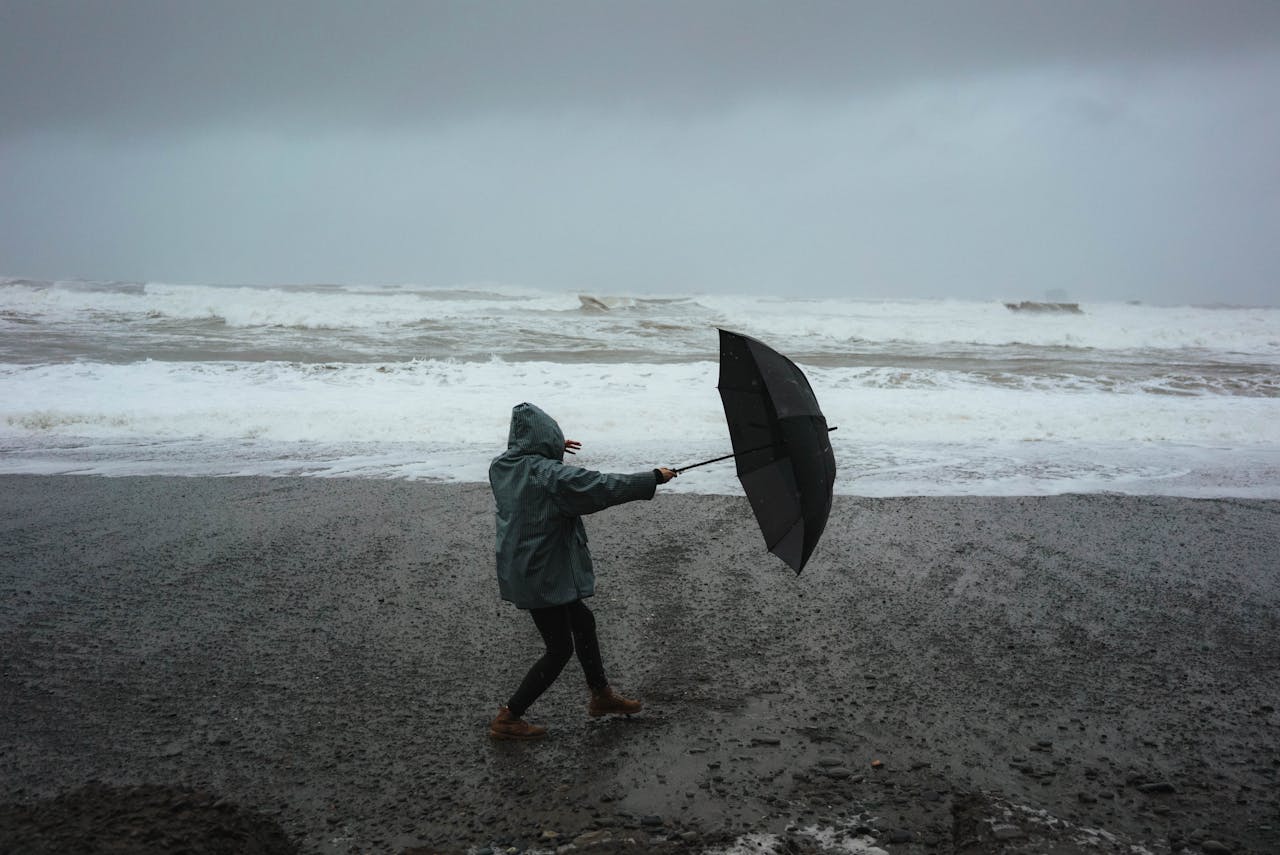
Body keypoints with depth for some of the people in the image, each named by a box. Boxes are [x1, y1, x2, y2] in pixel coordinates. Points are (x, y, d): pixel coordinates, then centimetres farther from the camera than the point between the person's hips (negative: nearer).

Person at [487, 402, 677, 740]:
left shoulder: (501, 466, 0)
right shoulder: (551, 475, -24)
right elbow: (604, 487, -21)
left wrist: (553, 451, 30)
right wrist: (653, 478, -11)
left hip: (518, 569, 9)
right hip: (543, 577, -9)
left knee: (582, 622, 24)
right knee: (559, 649, 6)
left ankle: (601, 696, 39)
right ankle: (508, 719, 12)